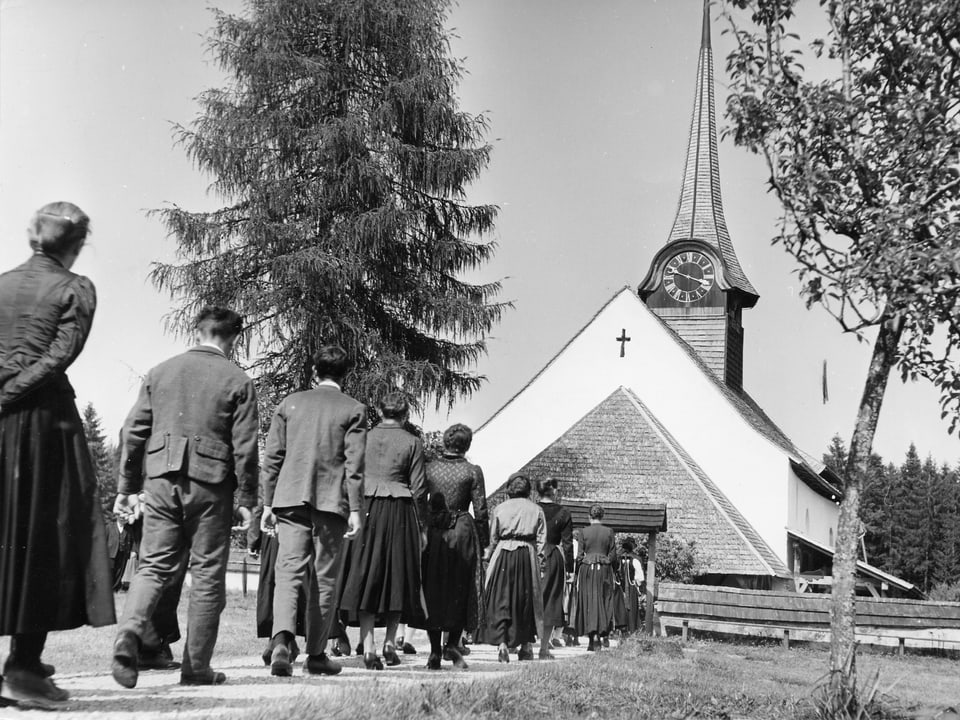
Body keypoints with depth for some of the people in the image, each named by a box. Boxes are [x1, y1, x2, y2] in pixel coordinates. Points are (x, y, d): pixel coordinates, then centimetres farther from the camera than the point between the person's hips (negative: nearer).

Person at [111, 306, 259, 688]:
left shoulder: (159, 373, 10)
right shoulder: (238, 381, -1)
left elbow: (133, 432, 9)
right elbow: (244, 447, -4)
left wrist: (127, 487, 15)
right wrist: (247, 499, 3)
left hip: (161, 480, 3)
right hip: (210, 484, -3)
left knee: (155, 566, 9)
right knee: (207, 575, 6)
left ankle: (130, 632, -17)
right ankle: (196, 666, 10)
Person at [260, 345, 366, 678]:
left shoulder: (289, 403, 10)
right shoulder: (354, 409, 3)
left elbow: (272, 457, 8)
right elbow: (354, 464, -4)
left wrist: (267, 503, 11)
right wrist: (355, 509, -3)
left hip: (290, 499, 2)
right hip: (332, 500, -2)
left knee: (288, 571, -2)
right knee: (324, 579, 7)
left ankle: (282, 639, -25)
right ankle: (316, 655, 13)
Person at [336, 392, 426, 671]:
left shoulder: (364, 437, 6)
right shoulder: (412, 442, 1)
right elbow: (419, 488, -2)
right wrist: (420, 523, 6)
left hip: (365, 510, 1)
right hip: (399, 512, -1)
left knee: (364, 577, 2)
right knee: (397, 576, 11)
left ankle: (368, 647, -6)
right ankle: (390, 642, 10)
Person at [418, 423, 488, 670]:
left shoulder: (429, 468, 3)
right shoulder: (472, 471, -3)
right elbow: (480, 511, -4)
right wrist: (483, 541, 4)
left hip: (433, 531, 2)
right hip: (462, 531, -2)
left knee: (432, 591, 9)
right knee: (461, 590, 9)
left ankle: (435, 650, 10)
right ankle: (452, 643, -2)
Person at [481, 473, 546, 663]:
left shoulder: (500, 508, 4)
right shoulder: (536, 509, 6)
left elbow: (493, 538, 5)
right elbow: (541, 539, 2)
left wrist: (490, 557, 14)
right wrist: (538, 559, 6)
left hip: (503, 554, -1)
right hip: (527, 555, 1)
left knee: (501, 600, 1)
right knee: (527, 600, 10)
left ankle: (502, 642, -12)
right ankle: (526, 645, 14)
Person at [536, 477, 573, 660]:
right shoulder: (563, 513, -4)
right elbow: (567, 543, -4)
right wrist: (569, 568, 1)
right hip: (554, 559, -2)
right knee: (550, 602, 5)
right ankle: (544, 649, 4)